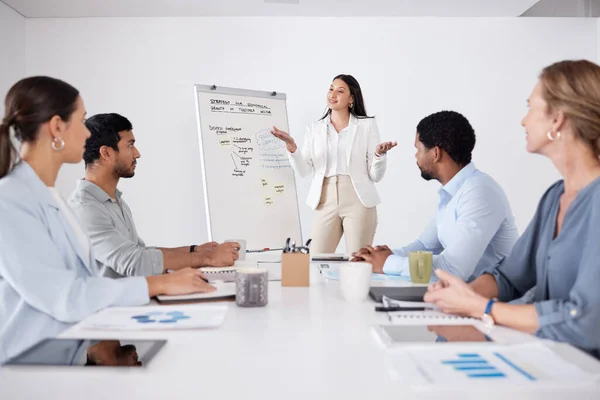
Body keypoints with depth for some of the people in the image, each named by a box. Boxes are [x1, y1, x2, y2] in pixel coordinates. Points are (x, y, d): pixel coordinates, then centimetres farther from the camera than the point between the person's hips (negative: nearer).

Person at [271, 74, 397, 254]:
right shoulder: (314, 128, 11)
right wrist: (291, 146, -14)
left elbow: (375, 175, 2)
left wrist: (379, 153, -17)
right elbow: (303, 170, 1)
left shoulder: (367, 125, 4)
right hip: (325, 201, 2)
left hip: (358, 201, -2)